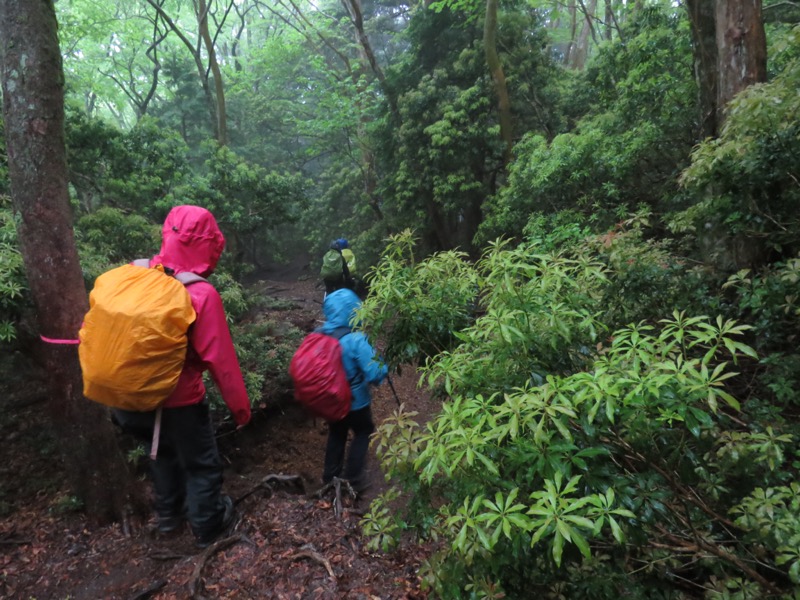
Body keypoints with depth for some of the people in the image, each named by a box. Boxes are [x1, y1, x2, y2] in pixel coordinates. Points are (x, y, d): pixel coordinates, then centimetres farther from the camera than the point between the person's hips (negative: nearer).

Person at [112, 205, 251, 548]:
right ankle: (207, 526, 37)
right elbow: (220, 359, -21)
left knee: (164, 452, 31)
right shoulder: (201, 294, -25)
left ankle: (168, 514, 48)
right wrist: (240, 406, -9)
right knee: (202, 464, 18)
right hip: (179, 401, -6)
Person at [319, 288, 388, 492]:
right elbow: (374, 374, -29)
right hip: (355, 400, -5)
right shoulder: (356, 340, -30)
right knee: (363, 432, 20)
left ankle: (330, 476, 39)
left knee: (336, 434, 26)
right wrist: (384, 367, -9)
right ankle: (353, 479, 25)